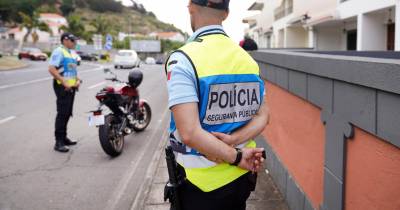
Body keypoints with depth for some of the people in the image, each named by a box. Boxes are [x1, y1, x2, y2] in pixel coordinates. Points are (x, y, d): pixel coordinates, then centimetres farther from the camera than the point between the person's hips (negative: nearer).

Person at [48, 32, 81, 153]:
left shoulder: (72, 53, 18)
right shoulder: (59, 52, -10)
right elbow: (51, 69, -20)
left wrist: (77, 80, 7)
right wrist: (64, 83, -22)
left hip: (71, 87, 9)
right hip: (62, 87, -9)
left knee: (67, 113, 13)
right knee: (62, 113, -9)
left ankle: (63, 137, 23)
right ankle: (58, 142, -6)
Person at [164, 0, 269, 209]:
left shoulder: (183, 59, -18)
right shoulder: (247, 58, 0)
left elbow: (190, 133, -26)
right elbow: (262, 116, 2)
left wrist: (236, 157, -16)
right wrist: (233, 140, -13)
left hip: (200, 182, -5)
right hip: (240, 177, 5)